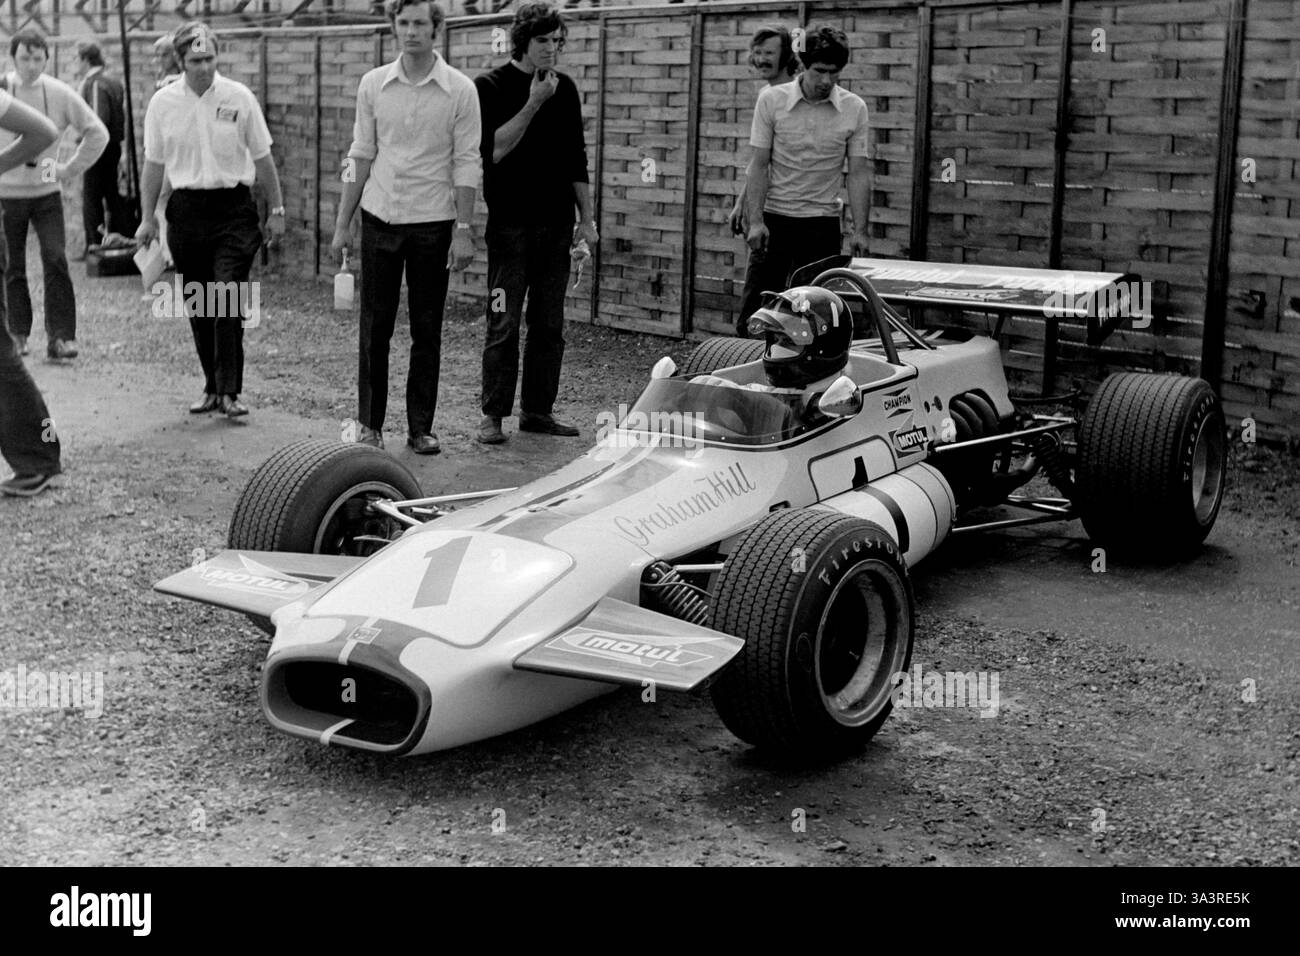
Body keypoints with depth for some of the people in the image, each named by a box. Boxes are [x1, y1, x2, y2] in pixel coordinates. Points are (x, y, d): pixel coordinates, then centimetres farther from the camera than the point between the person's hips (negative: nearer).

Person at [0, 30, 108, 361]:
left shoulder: (59, 93, -3)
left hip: (46, 192, 0)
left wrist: (71, 168, 2)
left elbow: (97, 133, 6)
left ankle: (60, 336, -7)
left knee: (55, 260, -12)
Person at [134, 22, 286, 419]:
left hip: (233, 210, -2)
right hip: (186, 211, 3)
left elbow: (262, 159, 6)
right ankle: (212, 386, 20)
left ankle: (229, 391, -6)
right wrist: (147, 218, 10)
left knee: (227, 301, -12)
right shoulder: (163, 103, 2)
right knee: (198, 307, 8)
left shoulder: (239, 98, -2)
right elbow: (154, 164, 11)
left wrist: (277, 209, 7)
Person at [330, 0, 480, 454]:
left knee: (427, 331, 4)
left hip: (432, 222, -2)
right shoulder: (373, 84, 4)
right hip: (379, 218, 2)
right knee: (374, 327, 4)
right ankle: (369, 425, 13)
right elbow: (360, 156, 9)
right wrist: (342, 224, 7)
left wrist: (463, 229, -9)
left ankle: (421, 427, 13)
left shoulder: (459, 90, -3)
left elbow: (466, 163, -3)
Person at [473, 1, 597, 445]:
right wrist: (533, 103, -18)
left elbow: (576, 158, 15)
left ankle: (537, 409, 15)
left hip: (556, 224, 5)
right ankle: (492, 415, 3)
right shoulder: (491, 86, -3)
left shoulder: (565, 89, 11)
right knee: (504, 325, -4)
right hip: (510, 223, -5)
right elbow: (496, 149, -14)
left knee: (549, 324, 7)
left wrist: (586, 218, 11)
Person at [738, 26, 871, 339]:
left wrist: (860, 230, -5)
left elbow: (858, 173, 1)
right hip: (774, 218, -1)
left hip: (823, 222, 1)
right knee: (757, 304, -2)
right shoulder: (771, 99, -4)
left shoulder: (854, 108, -1)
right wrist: (756, 221, -11)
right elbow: (759, 165, -2)